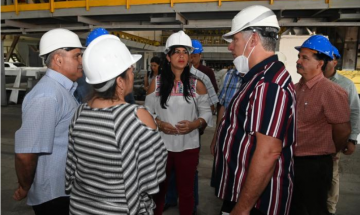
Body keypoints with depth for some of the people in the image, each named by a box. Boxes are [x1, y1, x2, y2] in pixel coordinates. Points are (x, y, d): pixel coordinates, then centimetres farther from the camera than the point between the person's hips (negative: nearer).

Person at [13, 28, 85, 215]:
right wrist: (25, 188, -12)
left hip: (67, 189, 9)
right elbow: (25, 153, -28)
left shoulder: (62, 89, 7)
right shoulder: (48, 96, -25)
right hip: (54, 195, -9)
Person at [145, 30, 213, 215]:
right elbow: (147, 112, 2)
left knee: (186, 190, 16)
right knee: (158, 188, 15)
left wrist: (195, 124, -17)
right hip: (161, 145, 0)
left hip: (188, 146, 0)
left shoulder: (197, 84, -1)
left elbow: (206, 112, 2)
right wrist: (159, 124, -16)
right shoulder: (156, 82, -1)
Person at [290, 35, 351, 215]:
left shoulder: (331, 91, -18)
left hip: (314, 164, -7)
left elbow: (343, 130, -14)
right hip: (292, 160, 7)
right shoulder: (296, 88, 4)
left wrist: (329, 151, 2)